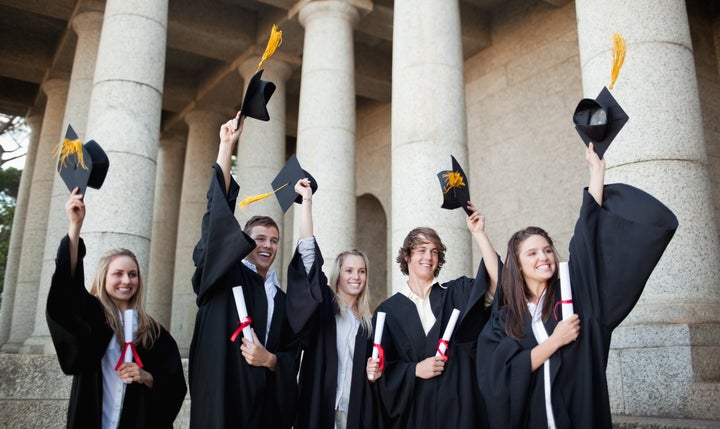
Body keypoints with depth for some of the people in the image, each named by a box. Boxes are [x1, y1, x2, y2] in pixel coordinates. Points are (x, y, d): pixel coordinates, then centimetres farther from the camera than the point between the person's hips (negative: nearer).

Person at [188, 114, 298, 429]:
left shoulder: (282, 299, 14)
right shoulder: (224, 277, 2)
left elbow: (292, 356, 16)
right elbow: (219, 215, -9)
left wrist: (270, 360, -8)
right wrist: (226, 145, -15)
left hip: (267, 403, 4)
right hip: (223, 398, -4)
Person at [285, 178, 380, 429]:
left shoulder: (368, 321, 11)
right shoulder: (323, 305, 0)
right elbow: (308, 253, -9)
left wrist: (375, 371, -2)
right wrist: (307, 200, -11)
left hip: (355, 409, 4)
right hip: (320, 406, -3)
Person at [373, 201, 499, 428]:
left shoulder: (455, 294, 4)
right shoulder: (389, 309, 2)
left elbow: (496, 280, -13)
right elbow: (382, 366, 2)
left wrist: (478, 233, -15)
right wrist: (415, 369, -13)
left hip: (457, 403, 0)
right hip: (413, 406, 0)